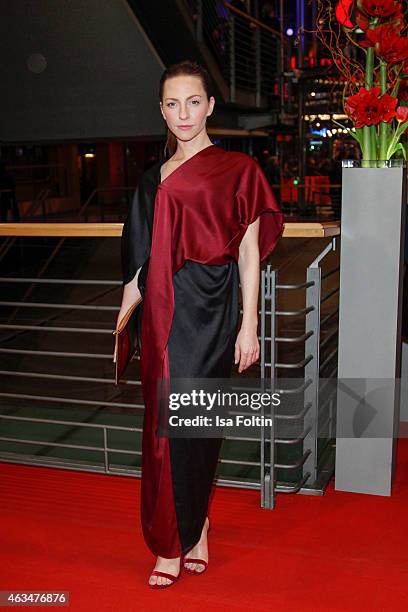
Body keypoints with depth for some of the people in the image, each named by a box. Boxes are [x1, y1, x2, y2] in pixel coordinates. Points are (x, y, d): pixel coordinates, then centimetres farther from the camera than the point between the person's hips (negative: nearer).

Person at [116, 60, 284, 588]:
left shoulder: (237, 169, 2)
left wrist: (249, 325, -6)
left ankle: (172, 545, 11)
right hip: (162, 314, 5)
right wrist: (121, 322, 13)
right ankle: (195, 533, 22)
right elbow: (142, 260, 16)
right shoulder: (154, 178, 15)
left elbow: (249, 252, -1)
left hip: (210, 312, -5)